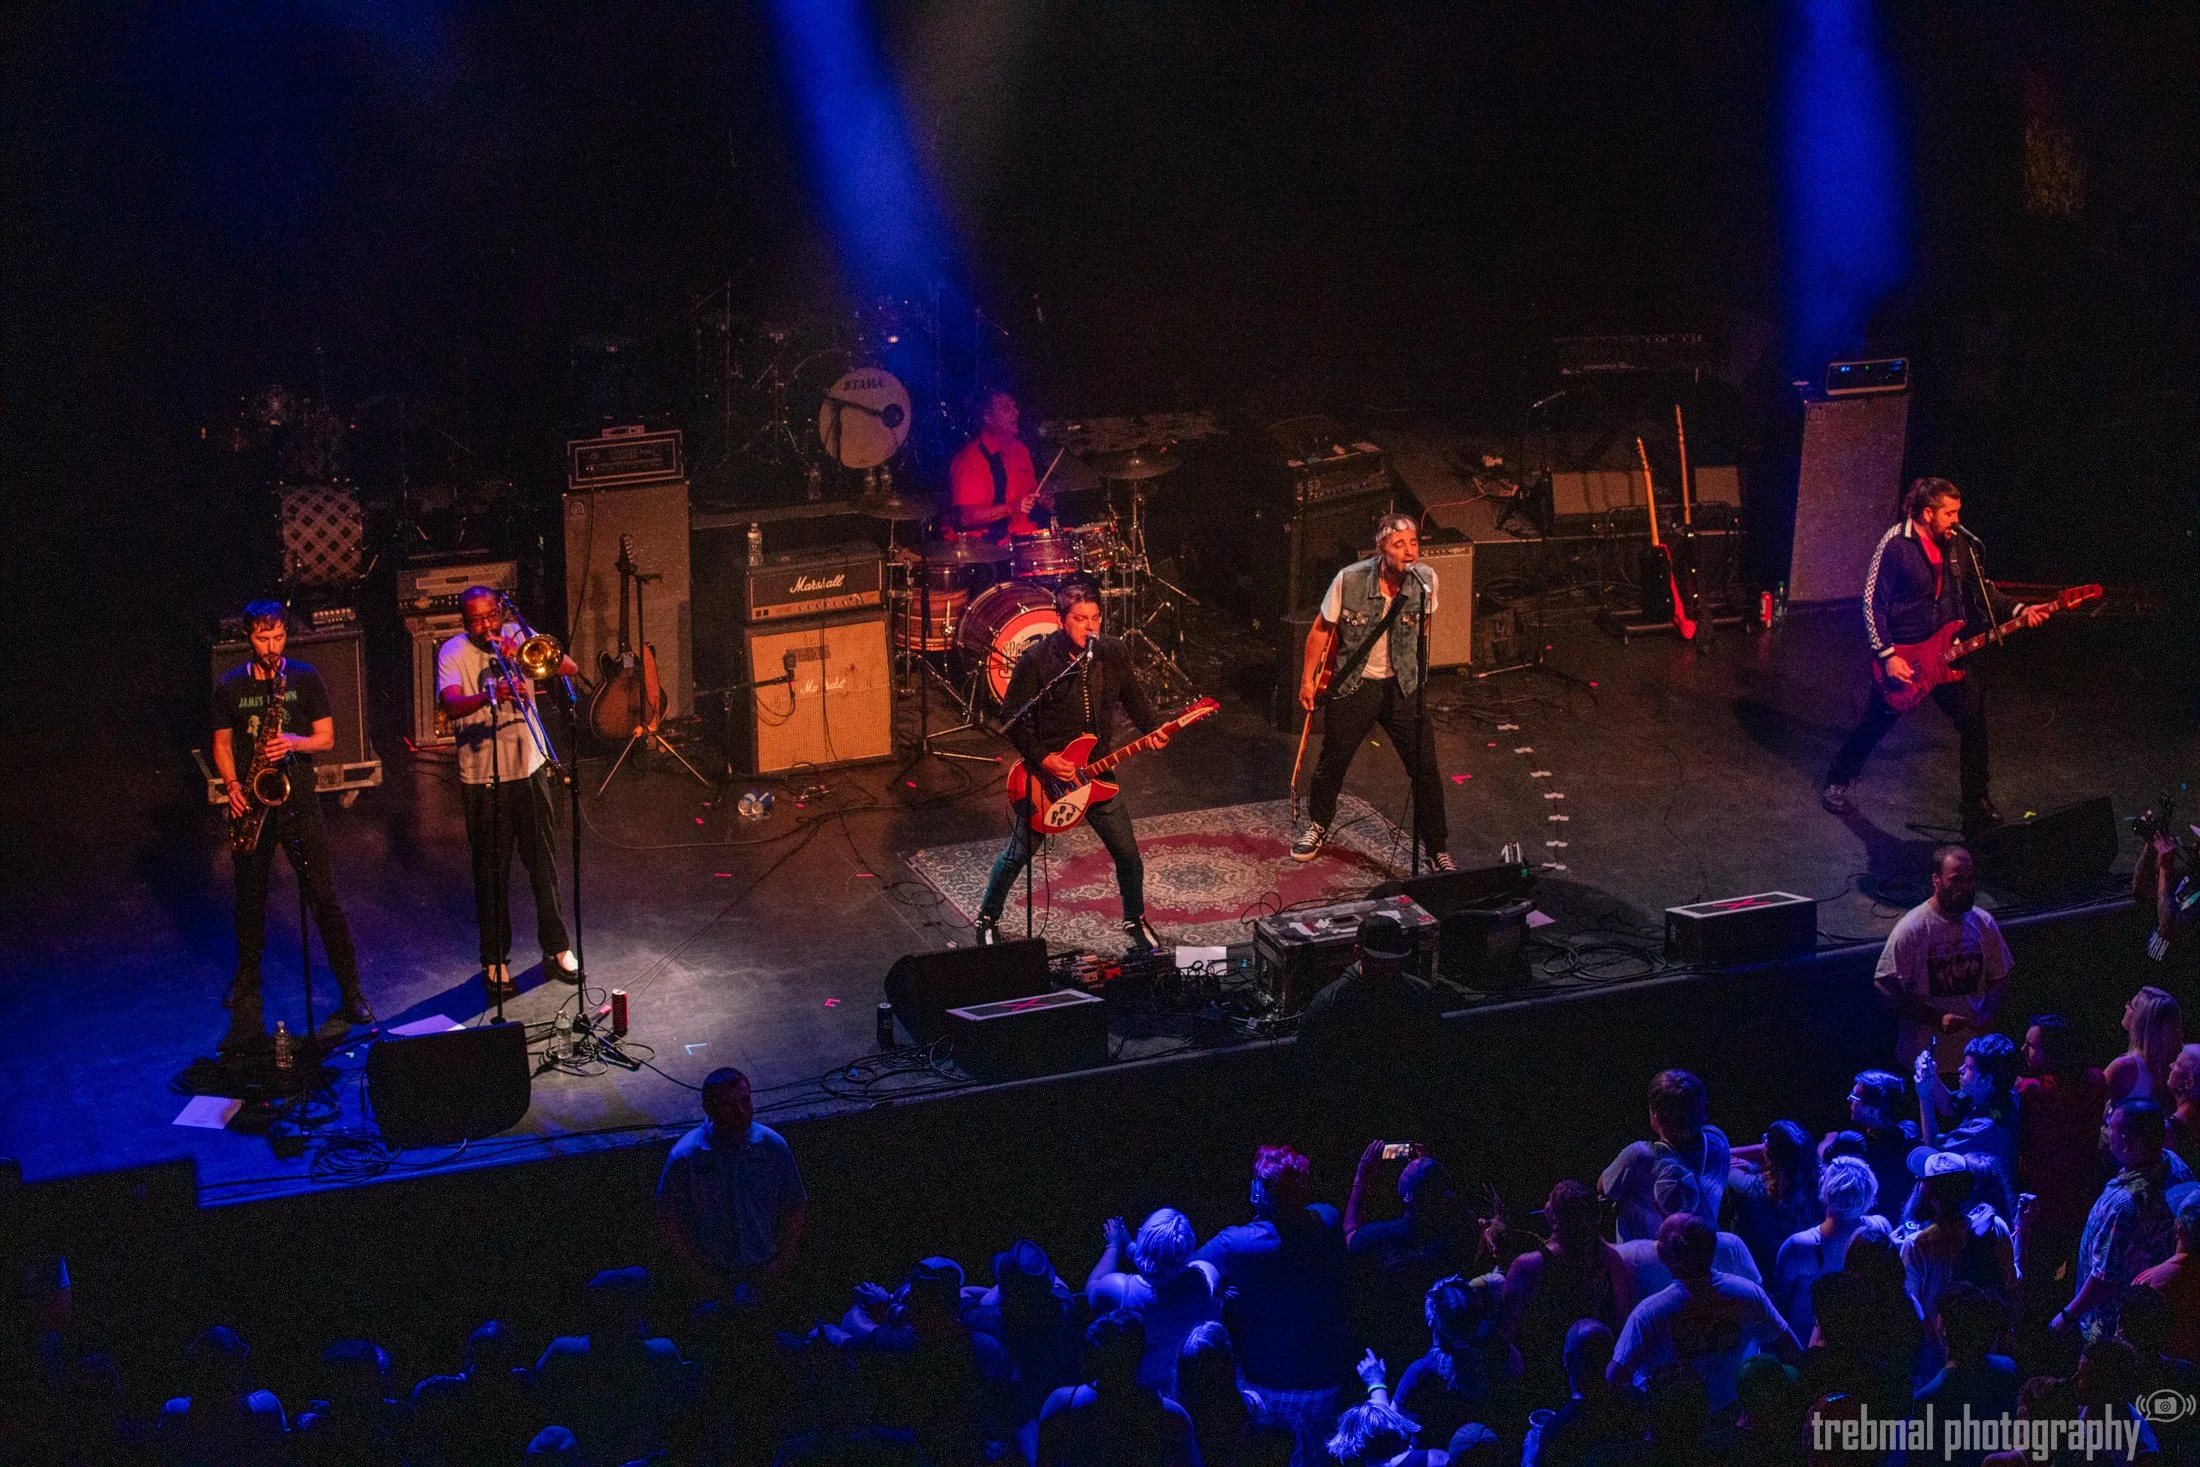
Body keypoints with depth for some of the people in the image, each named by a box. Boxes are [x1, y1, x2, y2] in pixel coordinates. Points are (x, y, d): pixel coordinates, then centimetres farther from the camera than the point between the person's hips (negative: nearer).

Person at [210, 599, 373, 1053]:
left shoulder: (305, 677, -1)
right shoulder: (230, 685, 3)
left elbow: (326, 737, 1)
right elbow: (222, 743, 9)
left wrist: (293, 742, -19)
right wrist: (232, 785, -7)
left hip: (298, 801, -2)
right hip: (251, 802, 2)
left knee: (323, 896, -5)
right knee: (250, 896, 13)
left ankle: (350, 991, -2)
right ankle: (247, 979, 33)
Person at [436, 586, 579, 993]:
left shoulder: (518, 638, 2)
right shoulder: (453, 653, -8)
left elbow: (569, 668, -6)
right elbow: (450, 704, -26)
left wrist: (523, 656, -22)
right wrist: (490, 695, -45)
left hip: (530, 769, 3)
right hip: (483, 778, -3)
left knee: (544, 862, 11)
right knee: (491, 872, 4)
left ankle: (556, 948, 25)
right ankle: (495, 961, 16)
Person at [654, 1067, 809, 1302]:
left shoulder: (774, 1146, -10)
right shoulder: (685, 1157, -18)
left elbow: (796, 1209, 0)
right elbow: (668, 1223, -12)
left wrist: (782, 1262, -6)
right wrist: (698, 1275, -14)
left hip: (765, 1272, 2)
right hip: (712, 1276, -2)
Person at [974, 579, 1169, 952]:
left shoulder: (1114, 652, -5)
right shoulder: (1036, 659, -18)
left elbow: (1133, 698, 11)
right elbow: (1015, 721, -12)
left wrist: (1154, 729, -6)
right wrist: (1043, 760, -20)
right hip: (1046, 772, -3)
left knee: (1128, 853, 7)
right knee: (1017, 855, 6)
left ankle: (1135, 920, 31)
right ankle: (988, 919, 29)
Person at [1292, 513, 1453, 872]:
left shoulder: (1425, 580, -15)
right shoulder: (1350, 580, -21)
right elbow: (1322, 629, -6)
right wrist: (1308, 678, 0)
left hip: (1402, 685, 1)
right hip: (1353, 685, -1)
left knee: (1425, 769, -2)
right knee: (1333, 763, 14)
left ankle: (1438, 852, 11)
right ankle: (1318, 826, 41)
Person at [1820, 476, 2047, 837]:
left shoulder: (1957, 547, 2)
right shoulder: (1895, 545, -15)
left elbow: (1981, 593, 8)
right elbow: (1874, 604, -13)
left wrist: (2018, 613, -8)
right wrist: (1887, 655, -17)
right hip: (1900, 656, -5)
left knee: (1973, 718, -8)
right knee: (1875, 724, 12)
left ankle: (1977, 809, -1)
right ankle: (1837, 783, 37)